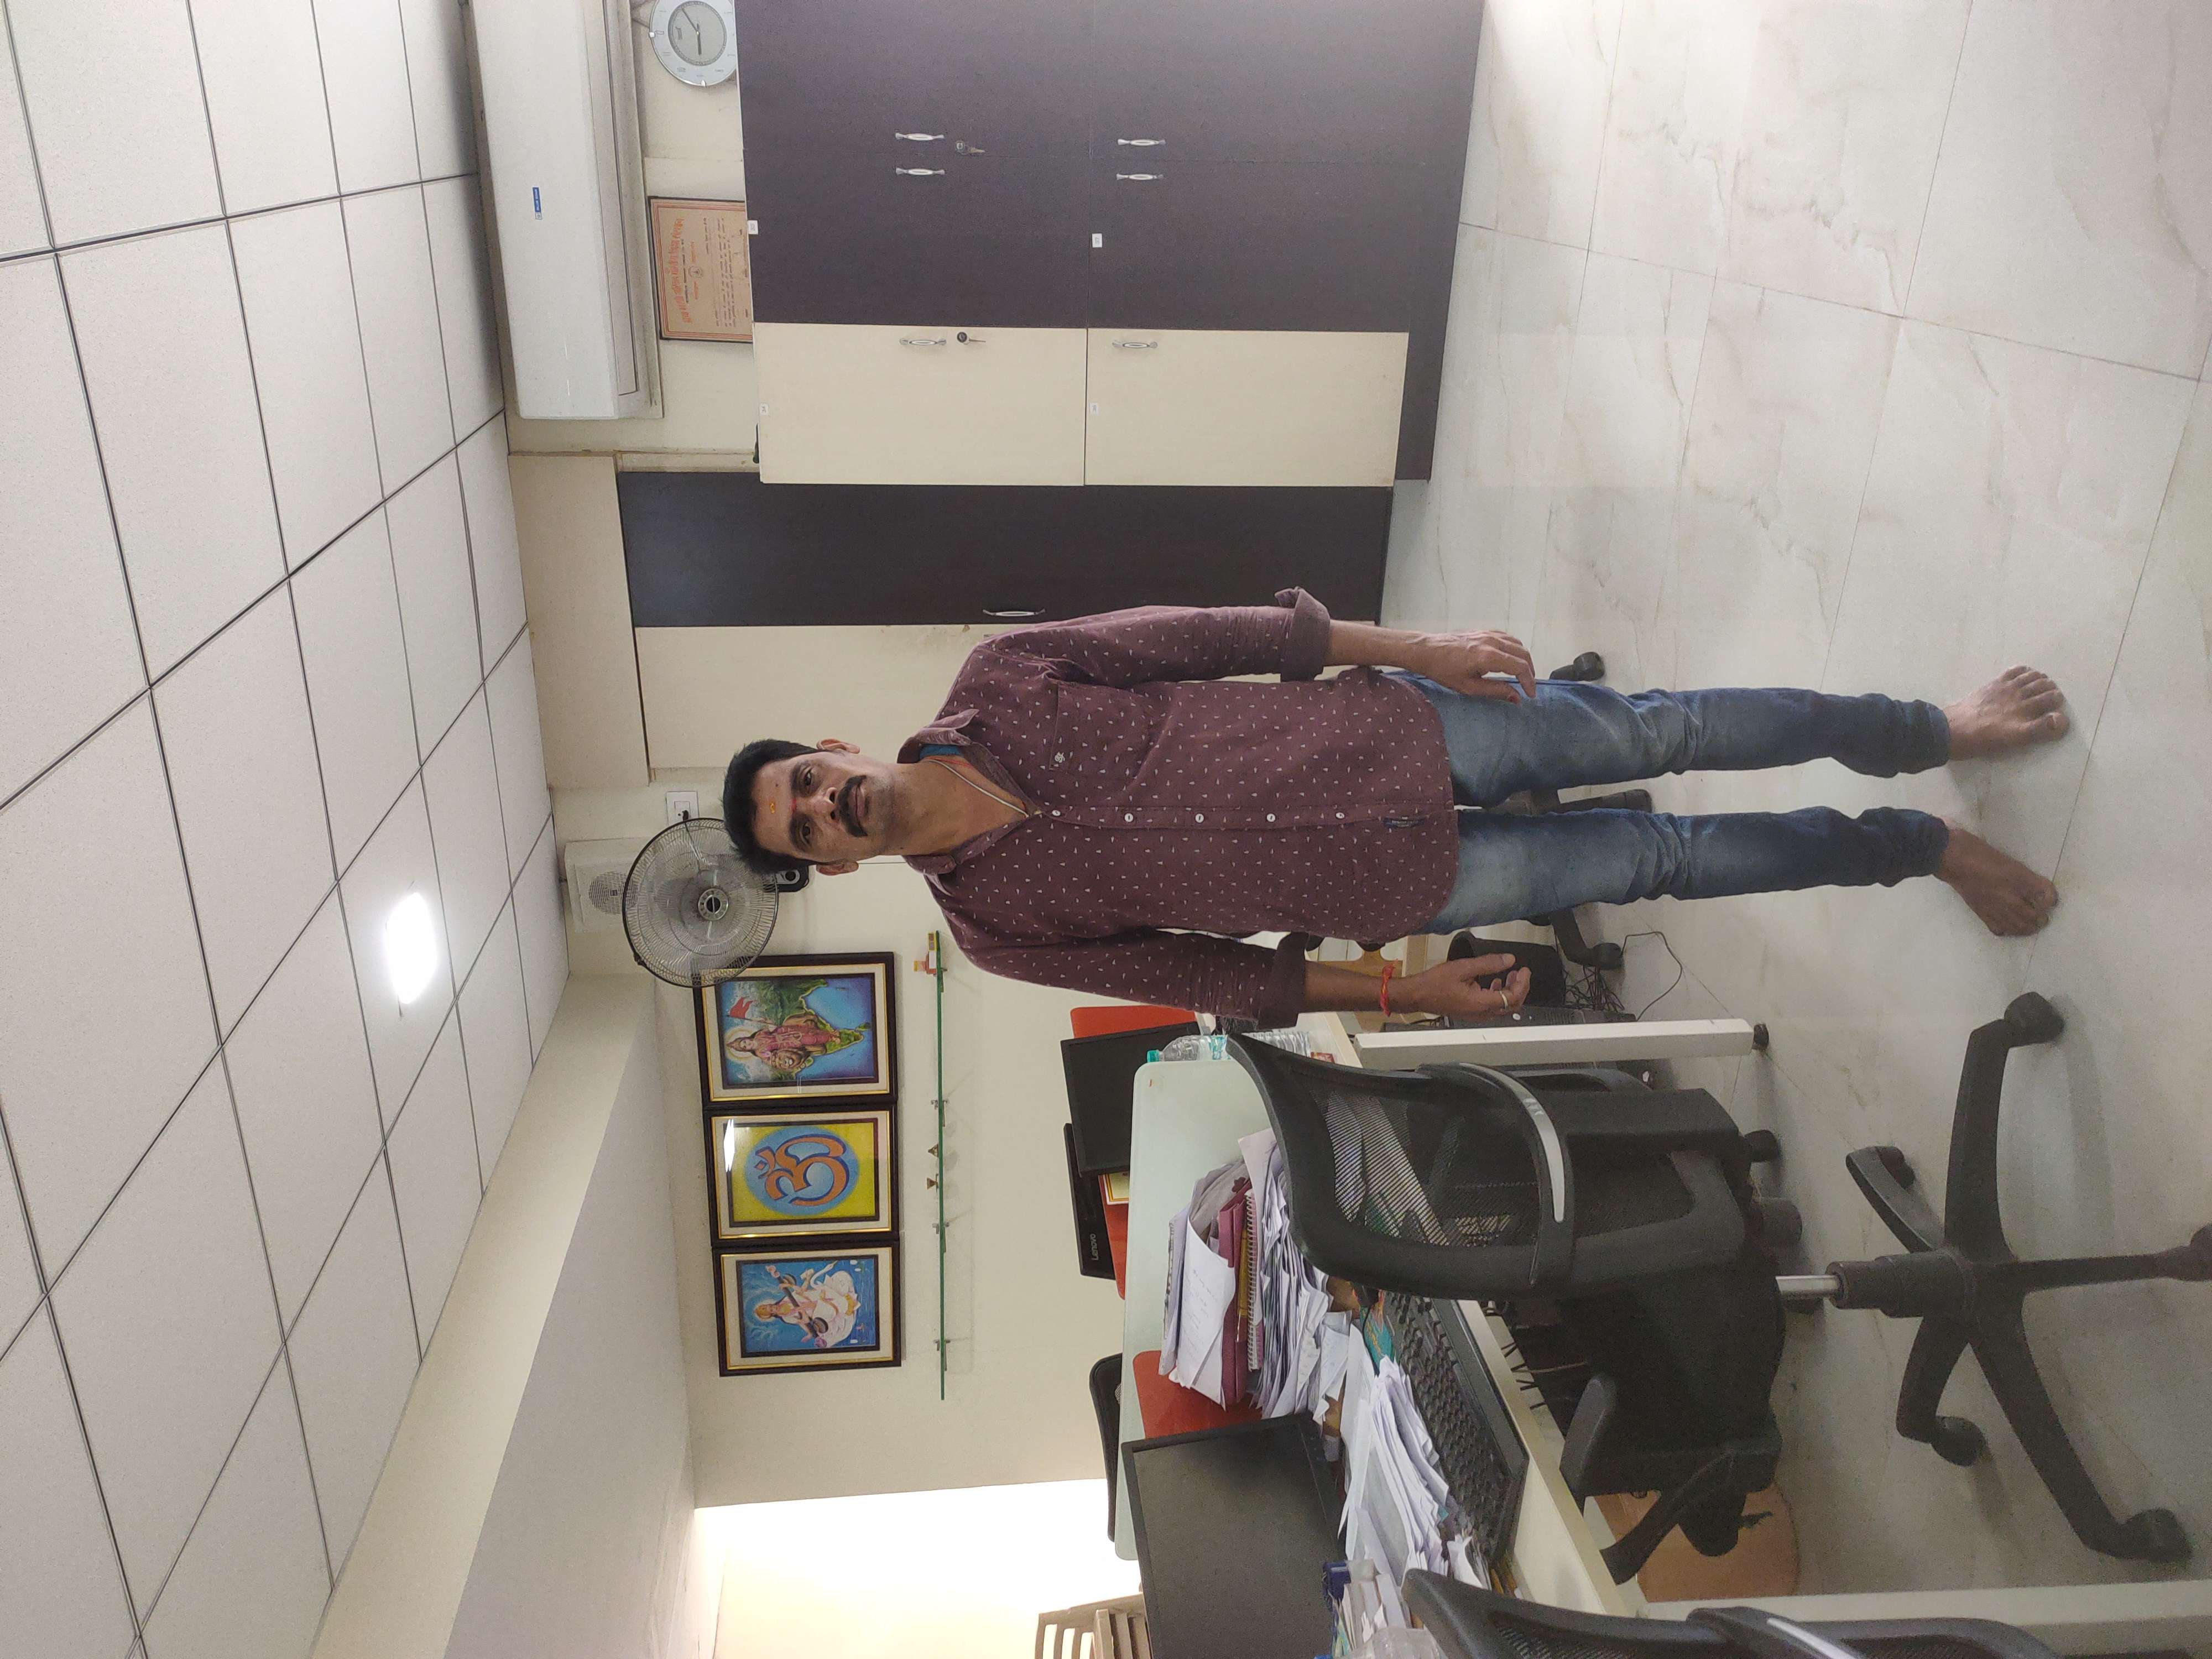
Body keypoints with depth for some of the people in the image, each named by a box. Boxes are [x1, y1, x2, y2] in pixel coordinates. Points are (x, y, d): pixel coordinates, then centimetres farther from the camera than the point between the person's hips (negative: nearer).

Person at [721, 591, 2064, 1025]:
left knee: (1660, 729, 2)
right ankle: (1924, 849, 28)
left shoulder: (996, 684, -6)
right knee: (1663, 856, 1)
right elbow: (1204, 976, -1)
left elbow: (1202, 636, -3)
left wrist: (1414, 642, -5)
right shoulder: (995, 924, -6)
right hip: (1404, 882, -1)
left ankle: (1939, 731, 29)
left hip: (1391, 730, 1)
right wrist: (1410, 992, -1)